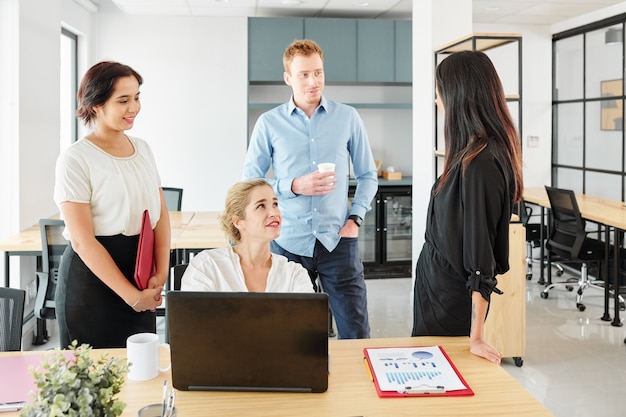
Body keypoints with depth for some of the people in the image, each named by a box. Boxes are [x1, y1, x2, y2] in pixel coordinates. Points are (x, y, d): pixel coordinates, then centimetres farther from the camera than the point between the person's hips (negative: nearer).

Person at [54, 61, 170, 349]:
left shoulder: (143, 149, 8)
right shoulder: (75, 160, -12)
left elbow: (161, 214, 6)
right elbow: (82, 240, -16)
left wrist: (161, 273, -7)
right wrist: (131, 295, -16)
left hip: (141, 276, 6)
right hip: (92, 275, -5)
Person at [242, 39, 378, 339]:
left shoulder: (347, 118, 5)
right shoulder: (269, 123, 2)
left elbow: (368, 175, 12)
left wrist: (355, 218, -1)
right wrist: (293, 187, -14)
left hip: (338, 242, 0)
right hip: (288, 243, 0)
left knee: (356, 334, 2)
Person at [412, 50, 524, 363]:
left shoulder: (478, 164, -26)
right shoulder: (471, 155, 3)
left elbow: (480, 256, -26)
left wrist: (476, 336, -22)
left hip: (450, 296, -9)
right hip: (437, 286, 9)